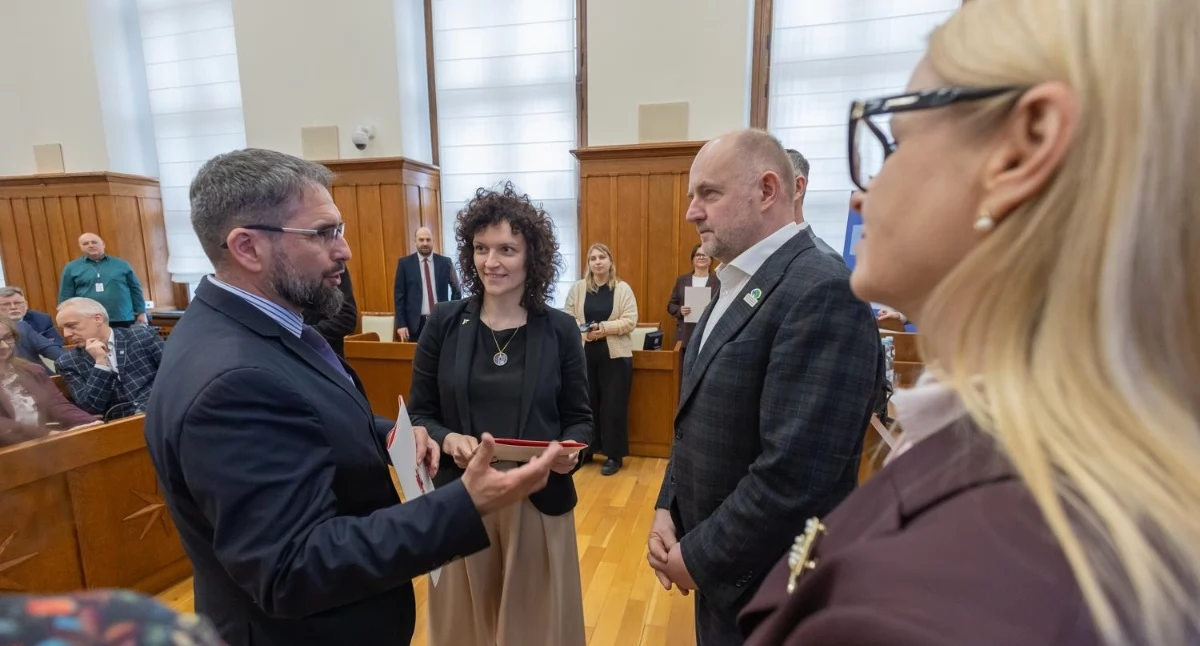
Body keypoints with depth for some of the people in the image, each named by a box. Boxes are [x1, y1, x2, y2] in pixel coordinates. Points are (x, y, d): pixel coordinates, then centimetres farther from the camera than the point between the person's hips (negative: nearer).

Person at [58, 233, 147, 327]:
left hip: (123, 320, 0)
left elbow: (135, 289, 9)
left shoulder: (122, 264, 9)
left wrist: (141, 313, 4)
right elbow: (65, 297, 10)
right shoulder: (71, 268, 9)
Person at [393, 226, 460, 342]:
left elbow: (456, 290, 13)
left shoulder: (445, 262, 3)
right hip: (416, 322, -1)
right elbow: (399, 294, 2)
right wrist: (401, 324, -5)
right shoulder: (404, 263, 2)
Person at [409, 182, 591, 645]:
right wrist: (448, 440, -18)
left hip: (539, 500, 0)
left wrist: (570, 449, -18)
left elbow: (579, 417, 2)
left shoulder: (559, 329, -5)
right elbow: (419, 413, 1)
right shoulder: (444, 323, -4)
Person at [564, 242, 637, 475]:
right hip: (583, 354, 2)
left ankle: (614, 455, 17)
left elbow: (630, 321, -6)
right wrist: (583, 331, -15)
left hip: (615, 356, -2)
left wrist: (604, 328, -18)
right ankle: (584, 450, 26)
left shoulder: (623, 289, 0)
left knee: (613, 405, 4)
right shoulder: (577, 288, 5)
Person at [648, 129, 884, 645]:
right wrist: (667, 511, 0)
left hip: (771, 594, -7)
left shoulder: (823, 292, -24)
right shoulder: (736, 287, 6)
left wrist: (698, 558, -16)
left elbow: (793, 478, -29)